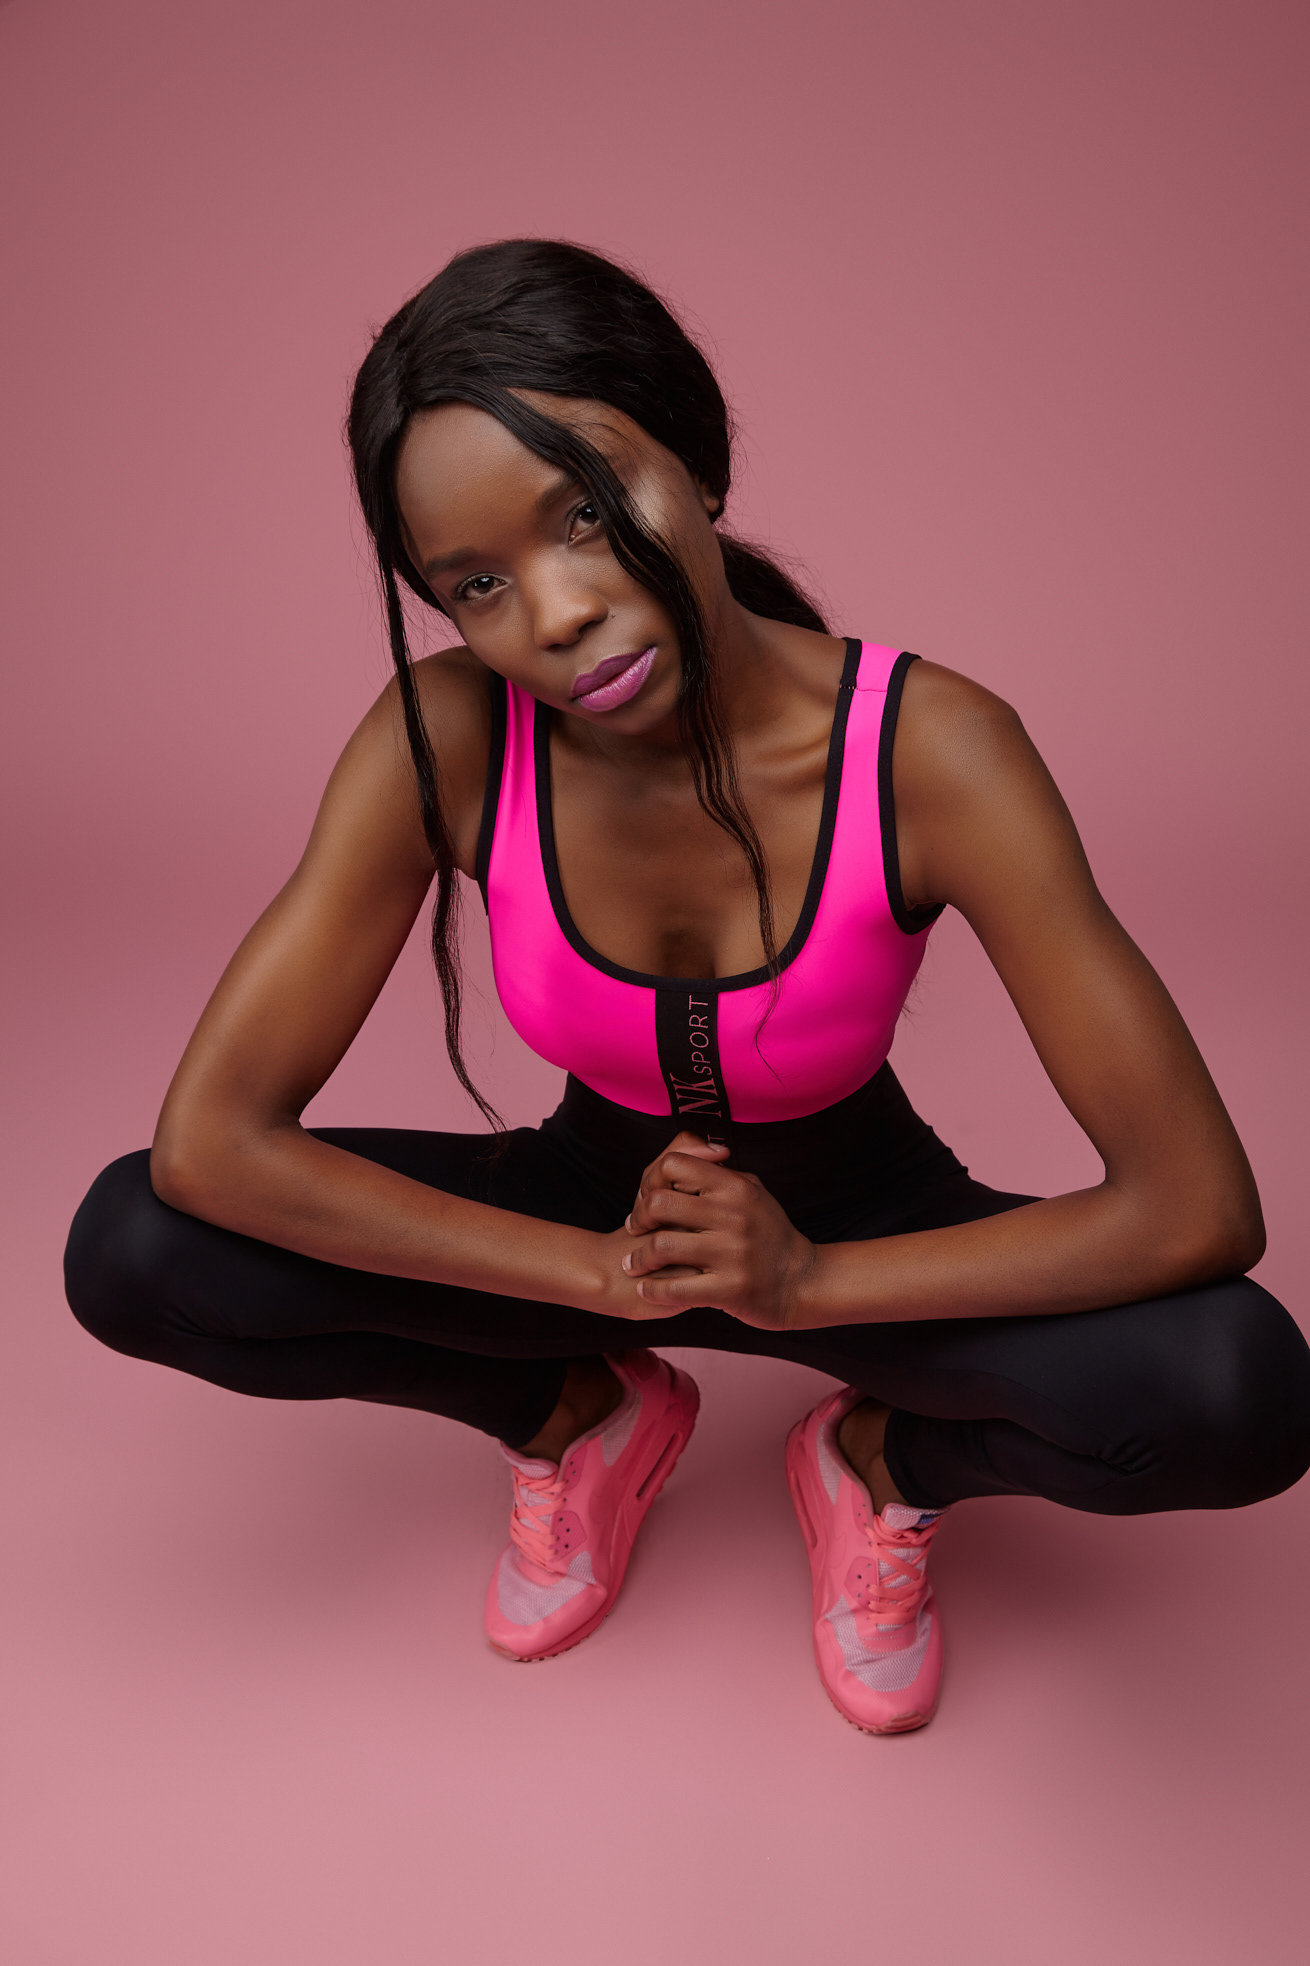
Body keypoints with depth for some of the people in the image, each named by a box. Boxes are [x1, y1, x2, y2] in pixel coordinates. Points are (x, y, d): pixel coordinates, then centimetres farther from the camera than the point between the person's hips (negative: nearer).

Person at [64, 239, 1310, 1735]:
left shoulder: (930, 752, -29)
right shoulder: (445, 741, -24)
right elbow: (207, 1142, -26)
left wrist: (805, 1280, -32)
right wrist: (608, 1274, -29)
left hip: (850, 1221, -1)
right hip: (594, 1200, 2)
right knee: (131, 1251, -19)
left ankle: (883, 1462, 5)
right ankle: (584, 1414, 5)